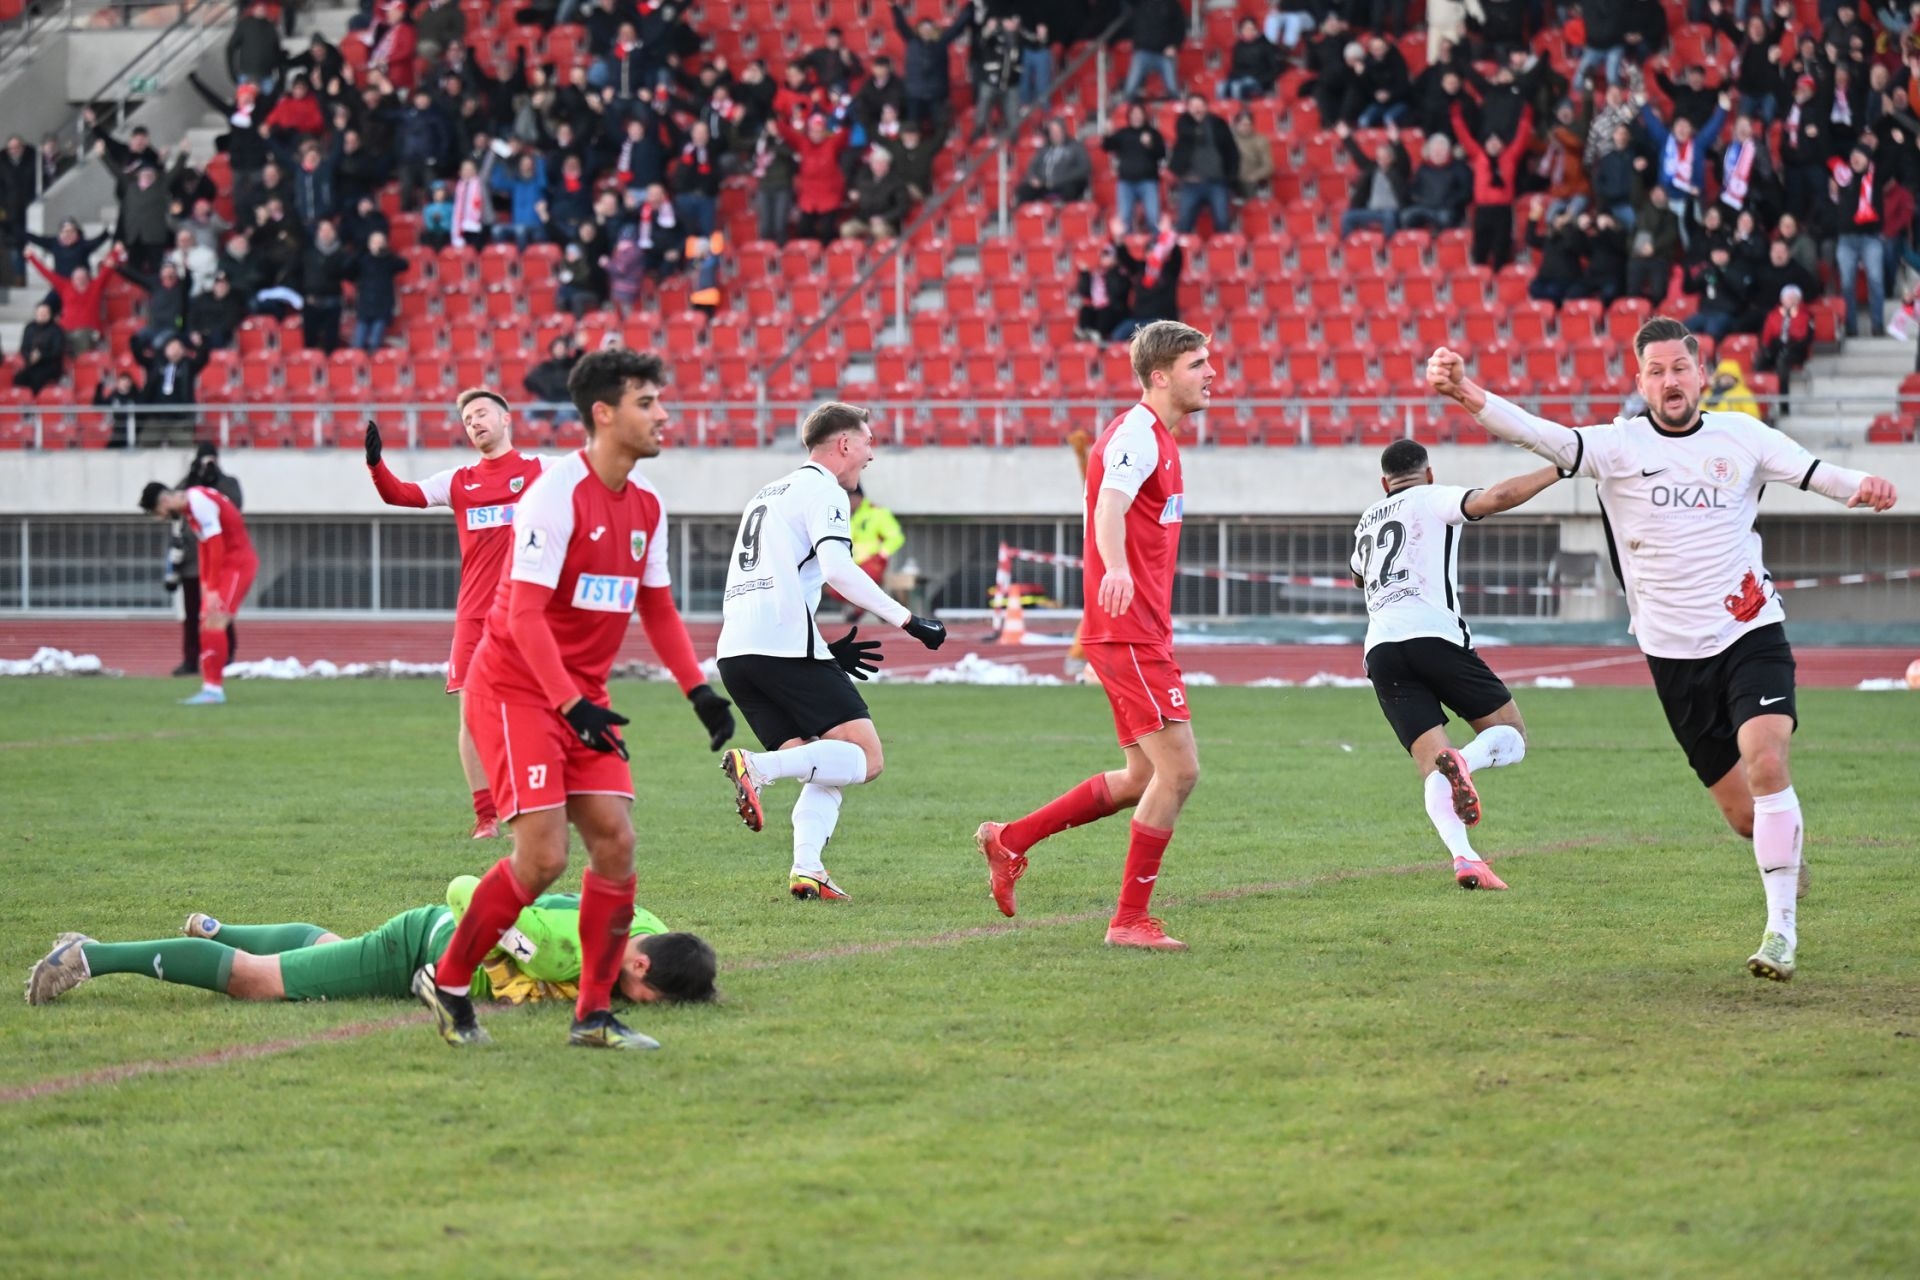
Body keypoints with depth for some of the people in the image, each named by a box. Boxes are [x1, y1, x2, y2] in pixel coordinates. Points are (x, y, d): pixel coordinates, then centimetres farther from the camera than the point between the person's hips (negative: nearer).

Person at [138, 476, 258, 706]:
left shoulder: (199, 502, -20)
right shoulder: (188, 507, 9)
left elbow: (216, 547, -21)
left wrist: (213, 590, -19)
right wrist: (205, 584, 6)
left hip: (237, 564, -10)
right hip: (226, 564, 10)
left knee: (215, 622, -15)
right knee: (206, 623, 8)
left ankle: (214, 689, -14)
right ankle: (211, 687, 10)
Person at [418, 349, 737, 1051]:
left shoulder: (646, 505, 7)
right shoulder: (557, 494, -18)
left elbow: (657, 608, 18)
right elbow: (525, 612, -22)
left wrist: (699, 690, 5)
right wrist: (572, 705, -30)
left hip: (583, 696, 8)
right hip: (515, 689, -8)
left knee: (615, 840, -3)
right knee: (543, 856, -14)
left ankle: (594, 1014, 5)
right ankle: (447, 981, 5)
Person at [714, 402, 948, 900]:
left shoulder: (767, 495, 29)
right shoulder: (823, 490, 1)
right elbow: (836, 568, -15)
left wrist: (827, 649, 32)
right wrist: (907, 619, -12)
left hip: (734, 652, 9)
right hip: (786, 646, -9)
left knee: (824, 769, 12)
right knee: (865, 758, -8)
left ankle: (806, 869, -8)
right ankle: (757, 767, -25)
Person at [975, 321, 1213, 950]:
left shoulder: (1157, 437, 18)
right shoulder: (1137, 434, -13)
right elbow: (1109, 508, -31)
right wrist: (1116, 569, -52)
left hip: (1141, 632, 10)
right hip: (1129, 632, -10)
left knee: (1144, 778, 13)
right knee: (1178, 769, -12)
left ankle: (1010, 839, 19)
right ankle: (1130, 919, -6)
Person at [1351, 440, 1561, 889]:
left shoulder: (1365, 523, 29)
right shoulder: (1433, 500, 11)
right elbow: (1496, 498, -7)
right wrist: (1557, 471, 1)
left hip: (1380, 648, 5)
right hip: (1432, 634, -5)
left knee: (1432, 768, -2)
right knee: (1512, 737, 5)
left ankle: (1463, 857, -27)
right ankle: (1465, 760, -30)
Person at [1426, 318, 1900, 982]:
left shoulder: (1740, 436, 2)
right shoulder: (1620, 445, -4)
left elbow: (1813, 472, -8)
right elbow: (1540, 436, -18)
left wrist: (1863, 485, -32)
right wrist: (1464, 392, -36)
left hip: (1751, 634, -1)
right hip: (1674, 654, 1)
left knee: (1766, 761, -23)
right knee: (1741, 811, 4)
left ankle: (1782, 928, -16)